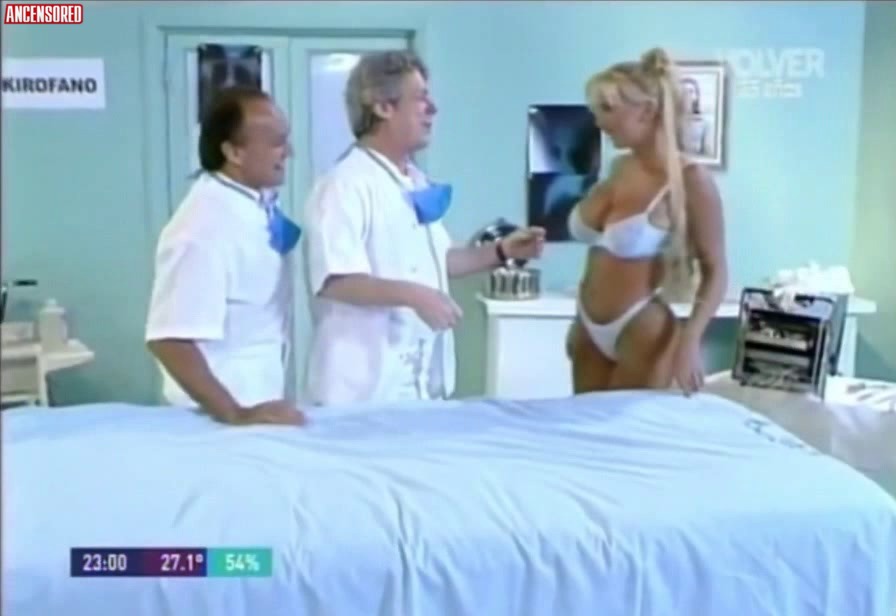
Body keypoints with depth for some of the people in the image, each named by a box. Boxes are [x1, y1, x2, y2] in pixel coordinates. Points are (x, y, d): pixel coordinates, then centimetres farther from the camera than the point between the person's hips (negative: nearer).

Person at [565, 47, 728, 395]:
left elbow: (715, 272, -12)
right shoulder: (620, 168, 6)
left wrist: (689, 341, -24)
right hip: (590, 332, 7)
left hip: (642, 334, -7)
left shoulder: (690, 180, -14)